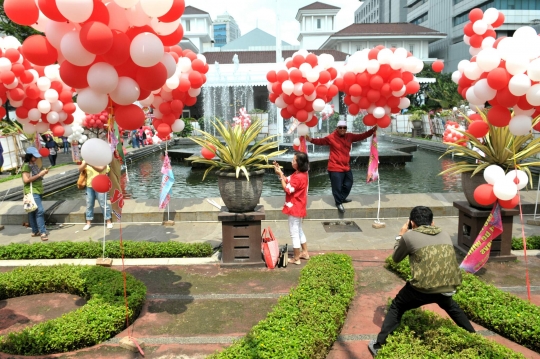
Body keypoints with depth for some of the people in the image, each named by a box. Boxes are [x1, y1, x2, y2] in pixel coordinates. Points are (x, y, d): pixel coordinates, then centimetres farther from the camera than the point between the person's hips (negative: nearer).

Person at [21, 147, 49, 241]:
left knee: (33, 212, 13)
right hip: (32, 192, -9)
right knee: (40, 211, -14)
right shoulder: (26, 166, -12)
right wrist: (39, 174, -18)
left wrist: (43, 173, 4)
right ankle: (43, 232, -14)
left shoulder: (34, 165, 13)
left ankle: (35, 231, 18)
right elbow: (26, 180, -19)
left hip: (38, 191, 9)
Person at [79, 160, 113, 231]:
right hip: (89, 186, 4)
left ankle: (108, 221, 12)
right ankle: (88, 222, 20)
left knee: (103, 204, 0)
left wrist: (91, 164, -31)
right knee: (89, 204, 9)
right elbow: (80, 170, -1)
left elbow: (100, 169, -22)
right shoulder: (86, 160, 8)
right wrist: (85, 164, -17)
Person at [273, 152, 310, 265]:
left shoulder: (299, 177, -25)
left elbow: (287, 189, -22)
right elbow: (287, 180, 10)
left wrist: (280, 174, -17)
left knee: (294, 233, -1)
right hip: (297, 207, 11)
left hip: (295, 208, -11)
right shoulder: (299, 174, 6)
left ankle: (296, 259, 8)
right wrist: (280, 172, -2)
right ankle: (305, 253, 32)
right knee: (299, 230, 22)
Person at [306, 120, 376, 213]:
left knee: (348, 184, 22)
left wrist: (373, 130, 3)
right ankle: (338, 203, 23)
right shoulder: (331, 137, -13)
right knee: (337, 187, 0)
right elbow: (321, 141, -16)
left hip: (346, 167, 7)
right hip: (335, 168, -7)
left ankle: (342, 198, 45)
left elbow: (362, 136, 8)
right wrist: (311, 139, -33)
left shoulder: (349, 136, 3)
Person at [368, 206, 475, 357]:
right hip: (448, 288, 4)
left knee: (396, 308, 20)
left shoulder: (409, 235, 2)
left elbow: (396, 258, 17)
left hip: (422, 288, -4)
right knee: (451, 306, 38)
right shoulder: (445, 235, 15)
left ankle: (379, 345, 21)